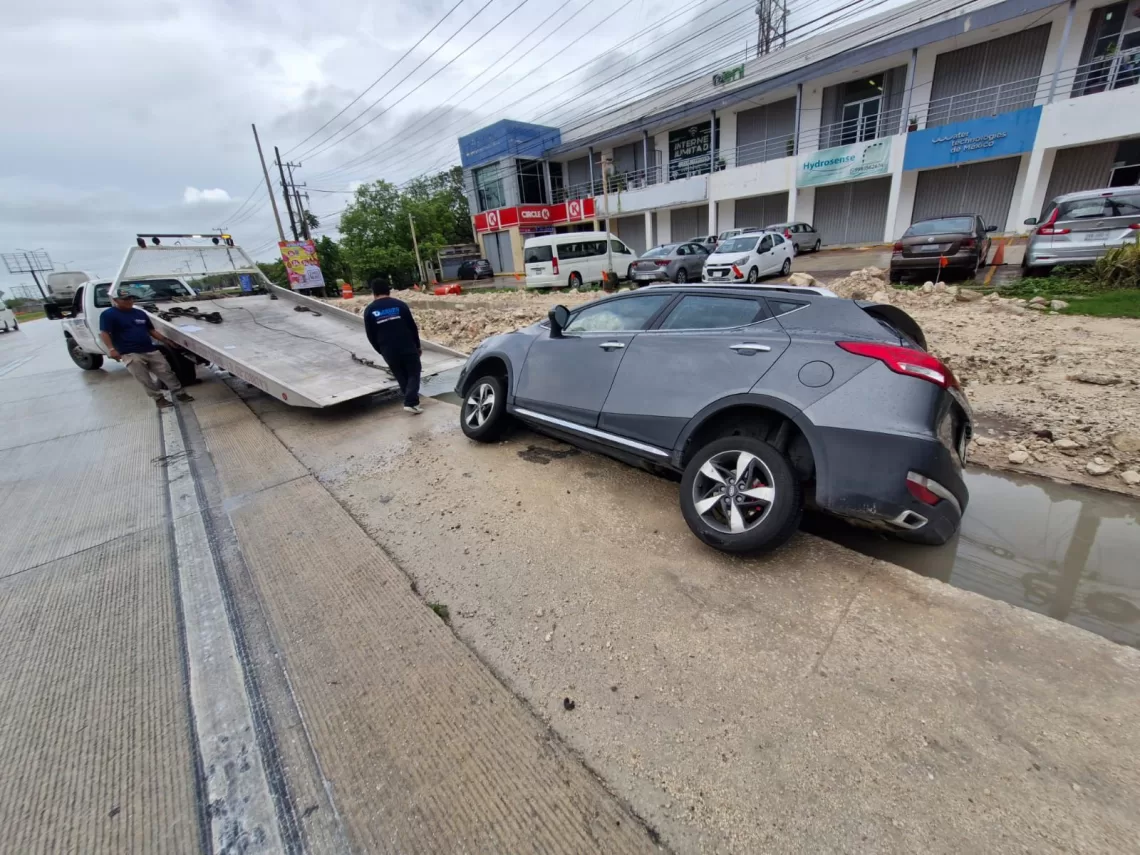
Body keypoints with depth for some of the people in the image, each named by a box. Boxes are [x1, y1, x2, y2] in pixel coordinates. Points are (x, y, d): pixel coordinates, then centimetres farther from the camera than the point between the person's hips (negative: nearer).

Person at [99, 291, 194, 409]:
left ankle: (179, 393, 5)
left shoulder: (141, 313, 16)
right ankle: (158, 398, 3)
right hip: (130, 354, -5)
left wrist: (166, 340, 13)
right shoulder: (108, 315, -1)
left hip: (151, 350, 5)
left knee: (166, 372, 0)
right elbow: (104, 333, -9)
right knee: (145, 379, -3)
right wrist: (111, 349, -22)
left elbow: (152, 330, 22)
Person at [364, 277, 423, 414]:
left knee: (401, 377, 16)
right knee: (414, 373, 8)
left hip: (388, 351, 2)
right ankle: (411, 402, -6)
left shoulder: (369, 311, 2)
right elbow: (412, 327, 0)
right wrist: (417, 345, 11)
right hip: (407, 347, -2)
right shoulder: (400, 304, -3)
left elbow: (371, 336, 5)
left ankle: (410, 399, 22)